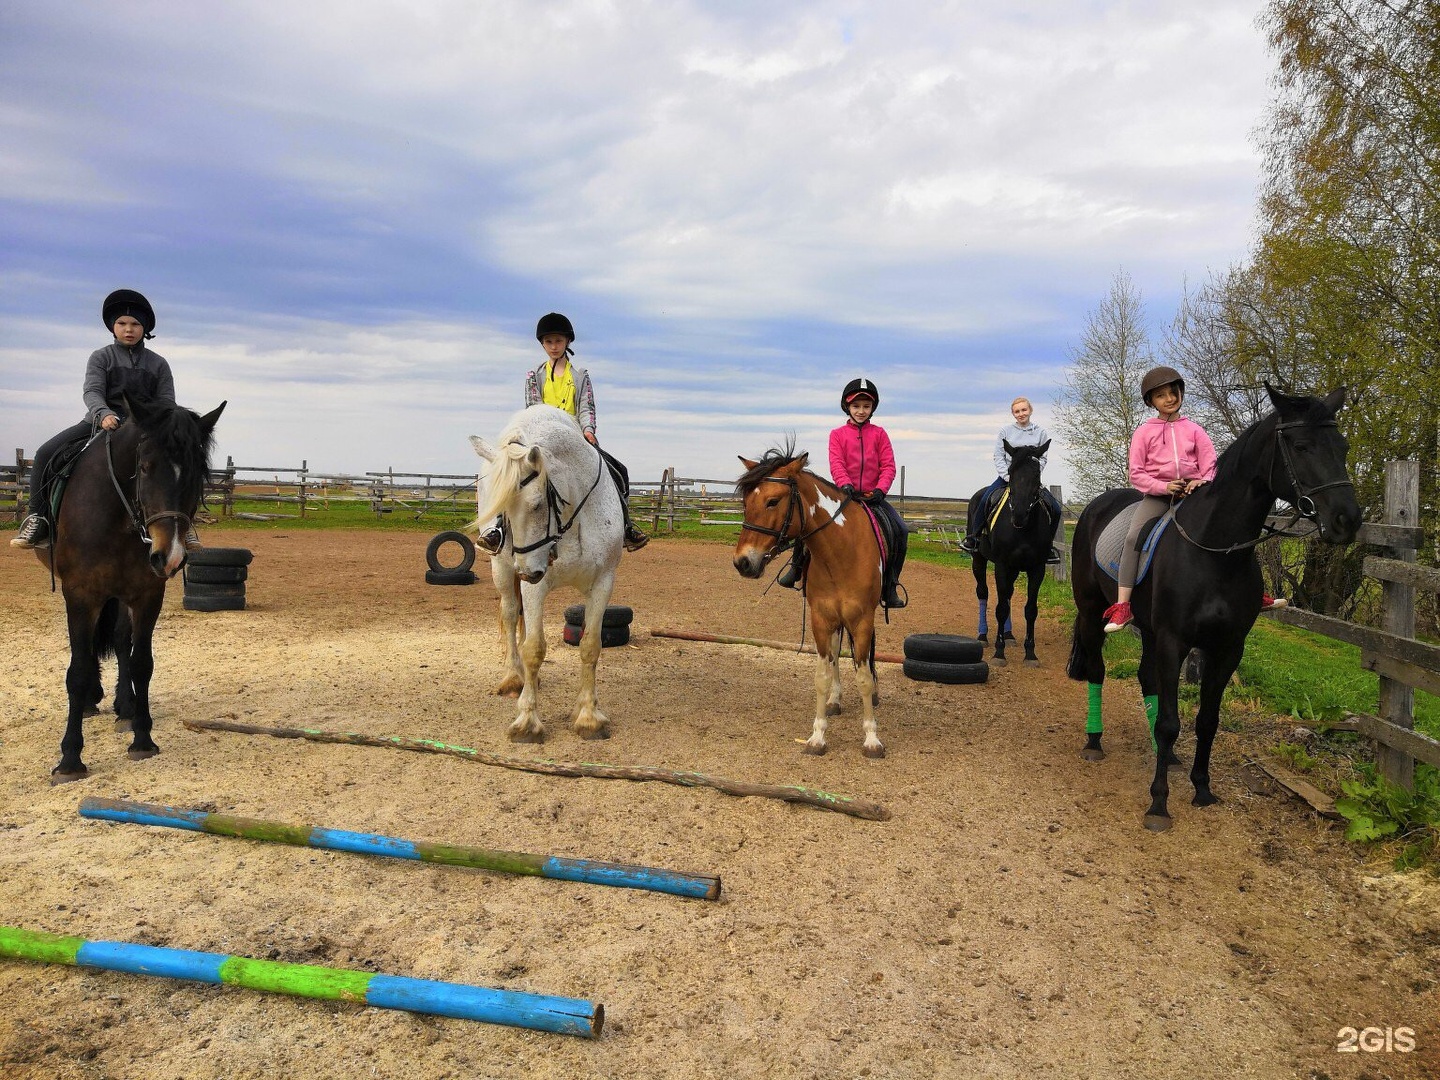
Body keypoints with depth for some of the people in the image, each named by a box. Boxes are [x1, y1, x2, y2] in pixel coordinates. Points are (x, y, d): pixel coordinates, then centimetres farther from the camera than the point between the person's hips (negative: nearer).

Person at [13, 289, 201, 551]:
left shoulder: (158, 363, 10)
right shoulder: (101, 357, 6)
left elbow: (167, 402, 4)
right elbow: (92, 391, -9)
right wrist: (104, 414, -32)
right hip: (101, 421, 0)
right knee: (46, 453, -19)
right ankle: (38, 519, -12)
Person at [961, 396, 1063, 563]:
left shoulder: (1041, 433, 6)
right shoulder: (1005, 431, 6)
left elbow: (1042, 458, 3)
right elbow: (999, 456, 3)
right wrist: (1007, 475, -11)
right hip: (1007, 475, -1)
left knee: (1055, 509, -14)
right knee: (984, 499, -26)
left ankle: (1049, 545, 5)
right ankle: (973, 537, -10)